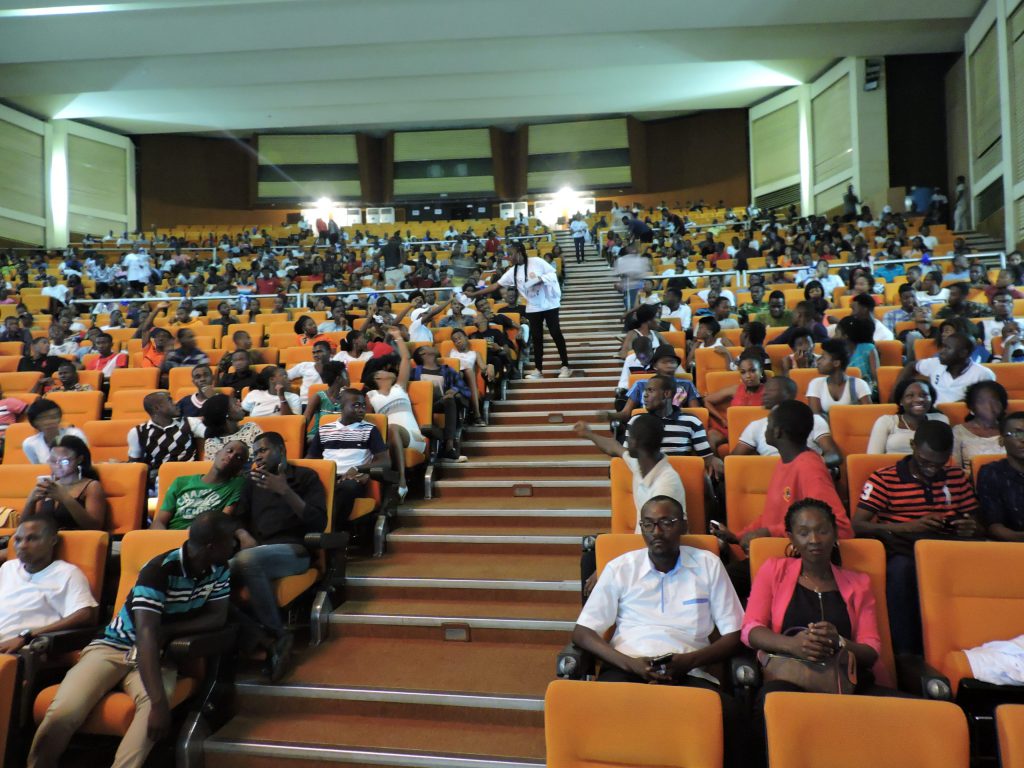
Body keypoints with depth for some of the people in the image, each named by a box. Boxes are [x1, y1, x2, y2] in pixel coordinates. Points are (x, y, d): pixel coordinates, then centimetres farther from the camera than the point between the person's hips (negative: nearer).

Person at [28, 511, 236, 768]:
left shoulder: (219, 569, -5)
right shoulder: (160, 570, -23)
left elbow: (217, 618, -1)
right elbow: (146, 634, -31)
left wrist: (166, 630, -16)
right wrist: (159, 702, -39)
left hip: (158, 656, 3)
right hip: (115, 647, -3)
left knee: (154, 707, -32)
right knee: (62, 714, -26)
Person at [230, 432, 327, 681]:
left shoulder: (305, 476, 10)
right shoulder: (252, 481, 25)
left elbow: (318, 522, -2)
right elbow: (237, 517, 21)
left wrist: (284, 491, -12)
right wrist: (243, 534, -3)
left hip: (293, 551, -4)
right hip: (256, 551, 5)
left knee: (247, 559, -36)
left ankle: (277, 634, -22)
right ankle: (267, 640, -28)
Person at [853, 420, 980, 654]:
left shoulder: (957, 478, 17)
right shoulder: (883, 479, 3)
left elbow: (974, 523, 22)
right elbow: (857, 526, -6)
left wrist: (971, 529, -4)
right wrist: (909, 527, -19)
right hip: (902, 554, -3)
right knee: (901, 568, -39)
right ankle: (905, 654, -28)